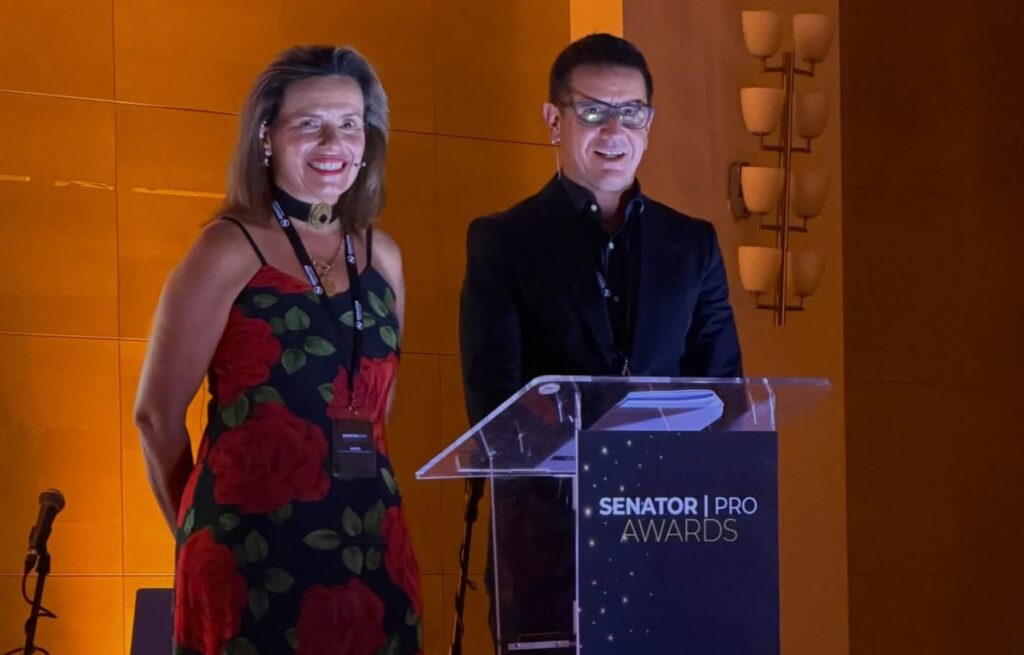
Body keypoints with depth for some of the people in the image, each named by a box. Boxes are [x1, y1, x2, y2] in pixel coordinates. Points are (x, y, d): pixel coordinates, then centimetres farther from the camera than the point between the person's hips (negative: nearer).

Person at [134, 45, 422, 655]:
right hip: (255, 552, -5)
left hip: (369, 549, 5)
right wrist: (202, 528, 8)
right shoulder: (229, 251, -5)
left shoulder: (382, 257, 11)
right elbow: (158, 415, -2)